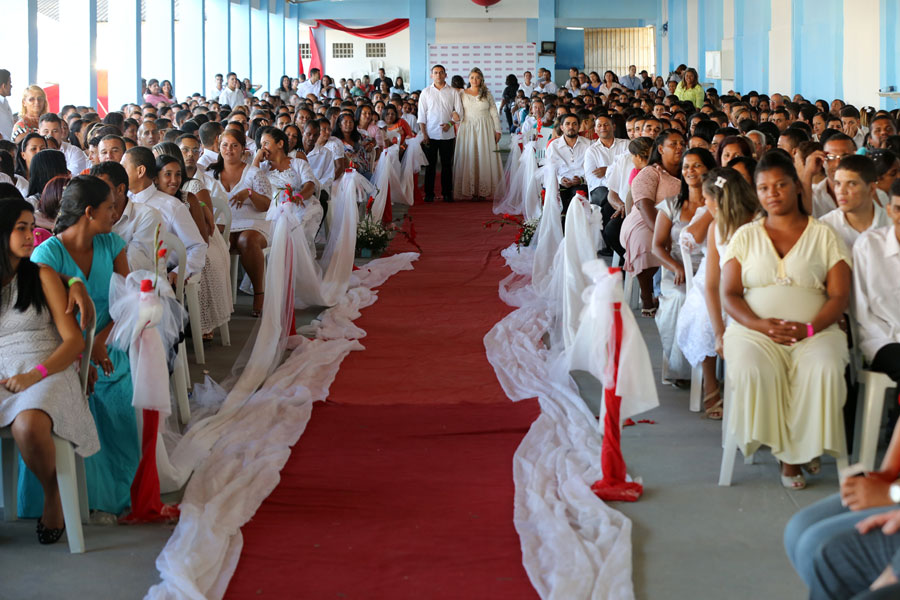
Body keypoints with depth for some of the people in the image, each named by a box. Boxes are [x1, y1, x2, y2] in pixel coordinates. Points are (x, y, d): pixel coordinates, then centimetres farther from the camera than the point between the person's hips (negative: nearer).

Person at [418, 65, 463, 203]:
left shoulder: (452, 92, 5)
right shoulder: (426, 92, 6)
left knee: (447, 164, 4)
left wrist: (450, 123, -11)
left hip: (447, 134, 0)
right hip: (430, 134, 0)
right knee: (430, 164, 0)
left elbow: (459, 111, 6)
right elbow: (421, 115, 4)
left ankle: (447, 193, 11)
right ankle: (429, 193, 5)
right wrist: (424, 134, -3)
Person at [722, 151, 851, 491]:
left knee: (822, 370, -33)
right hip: (754, 329, 1)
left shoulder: (824, 236, 11)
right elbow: (729, 295, 7)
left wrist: (810, 328, -16)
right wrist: (762, 325, -13)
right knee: (751, 370, -33)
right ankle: (786, 448, -16)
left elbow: (839, 296, 4)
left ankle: (796, 452, -15)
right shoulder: (746, 236, 15)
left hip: (814, 331, 0)